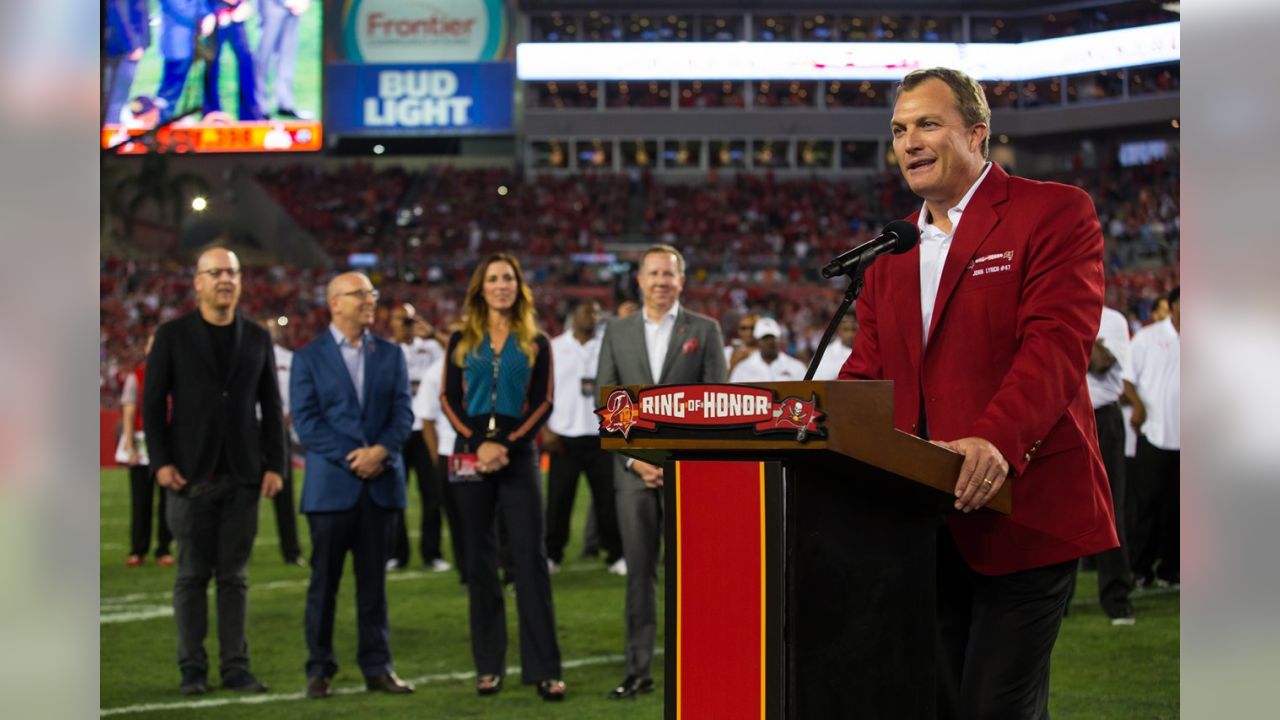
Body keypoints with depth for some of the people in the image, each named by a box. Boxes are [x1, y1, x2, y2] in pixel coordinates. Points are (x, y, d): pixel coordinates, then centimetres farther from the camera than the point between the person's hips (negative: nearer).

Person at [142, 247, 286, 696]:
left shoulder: (257, 338, 11)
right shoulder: (173, 335, 3)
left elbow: (271, 407, 11)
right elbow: (152, 403, 1)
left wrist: (274, 465, 3)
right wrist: (161, 462, -7)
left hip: (242, 475, 2)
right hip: (191, 474, -2)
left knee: (234, 575, 4)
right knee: (193, 574, 1)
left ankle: (235, 667, 6)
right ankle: (192, 669, 5)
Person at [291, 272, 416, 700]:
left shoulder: (390, 354, 12)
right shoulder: (308, 358, 2)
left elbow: (403, 412, 5)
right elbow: (305, 421, -6)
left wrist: (381, 450, -13)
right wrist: (351, 457, -14)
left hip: (381, 483, 3)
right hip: (331, 484, -3)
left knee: (374, 581, 6)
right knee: (324, 581, 2)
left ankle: (377, 668, 11)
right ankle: (319, 670, 8)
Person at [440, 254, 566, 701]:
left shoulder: (536, 344, 7)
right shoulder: (462, 342, 9)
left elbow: (543, 404, 1)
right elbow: (449, 400, 3)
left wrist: (507, 444, -12)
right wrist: (479, 444, -11)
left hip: (518, 456, -1)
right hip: (471, 456, 1)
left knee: (530, 557, -7)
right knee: (479, 560, 3)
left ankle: (544, 669, -7)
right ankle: (488, 667, 9)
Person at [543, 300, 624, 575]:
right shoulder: (554, 348, 4)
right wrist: (545, 429, -5)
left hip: (600, 436, 1)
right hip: (564, 436, -1)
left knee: (607, 497, 0)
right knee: (559, 498, 2)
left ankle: (615, 555, 8)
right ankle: (552, 554, 12)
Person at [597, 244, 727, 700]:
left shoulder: (705, 330, 5)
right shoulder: (617, 332, 10)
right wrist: (633, 457, -5)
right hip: (634, 467, 2)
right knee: (640, 571, 1)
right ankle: (639, 670, 4)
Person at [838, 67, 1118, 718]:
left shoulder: (1054, 214, -3)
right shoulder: (891, 252, 19)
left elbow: (1055, 342, -16)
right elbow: (867, 371, 15)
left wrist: (996, 440, -32)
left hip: (1018, 510, -6)